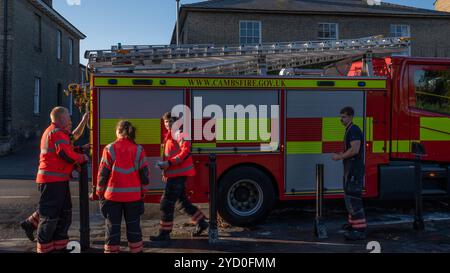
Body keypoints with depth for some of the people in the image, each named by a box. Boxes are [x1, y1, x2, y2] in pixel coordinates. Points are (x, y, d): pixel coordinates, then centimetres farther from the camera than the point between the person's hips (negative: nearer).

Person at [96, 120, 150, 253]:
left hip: (113, 194, -1)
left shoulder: (110, 149, -6)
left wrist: (100, 191, 9)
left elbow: (103, 173, -3)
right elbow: (144, 173, 1)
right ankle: (136, 249, 18)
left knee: (113, 225, 9)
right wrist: (143, 190, 12)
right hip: (133, 195, 1)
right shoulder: (138, 149, -2)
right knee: (133, 224, 12)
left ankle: (112, 250, 14)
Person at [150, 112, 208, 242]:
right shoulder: (170, 135, 20)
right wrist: (165, 170, 13)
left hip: (178, 173, -10)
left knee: (166, 203, -6)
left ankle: (164, 233, 2)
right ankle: (201, 223, 26)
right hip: (174, 174, 10)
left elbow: (185, 151, -22)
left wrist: (169, 163, -24)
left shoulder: (178, 133, -10)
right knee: (183, 200, 17)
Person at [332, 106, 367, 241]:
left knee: (353, 197, -14)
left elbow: (355, 150, -24)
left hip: (355, 170, -11)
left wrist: (340, 157, -15)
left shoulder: (354, 130, -15)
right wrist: (340, 155, 14)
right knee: (349, 196, 19)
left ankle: (360, 230, -14)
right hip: (350, 169, 11)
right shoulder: (349, 130, 18)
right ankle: (354, 222, 31)